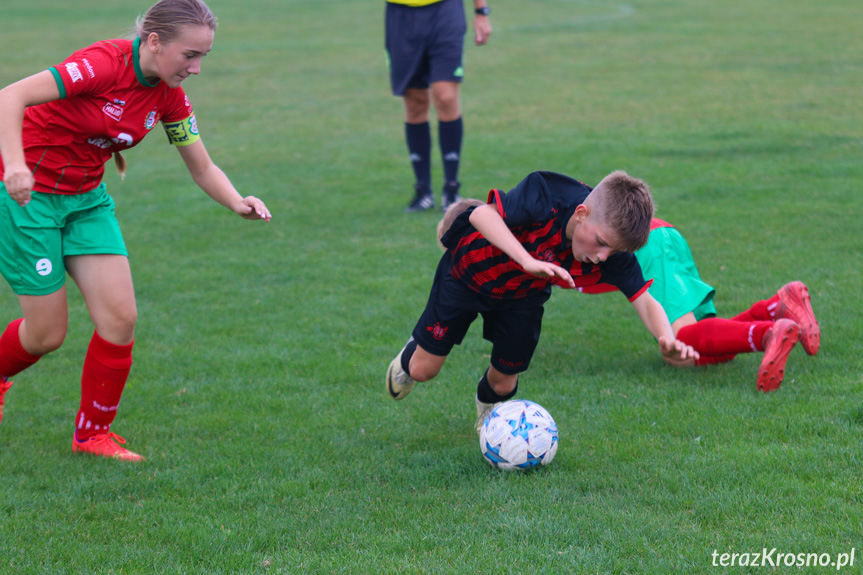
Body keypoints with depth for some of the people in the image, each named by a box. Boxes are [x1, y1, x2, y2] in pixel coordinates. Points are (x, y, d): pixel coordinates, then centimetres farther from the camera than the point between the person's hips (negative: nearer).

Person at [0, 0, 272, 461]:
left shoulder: (168, 95, -4)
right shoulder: (106, 64, -26)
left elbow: (203, 169, 1)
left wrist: (237, 202, -20)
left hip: (86, 197, 7)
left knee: (120, 317, -6)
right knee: (47, 332, -1)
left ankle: (93, 432, 12)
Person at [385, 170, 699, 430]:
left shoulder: (612, 254, -28)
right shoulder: (546, 199, -41)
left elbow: (644, 301, -30)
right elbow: (482, 214, -47)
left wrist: (667, 340, -51)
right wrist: (528, 262, -59)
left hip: (522, 296, 4)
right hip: (468, 273, -3)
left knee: (504, 382, 6)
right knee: (424, 369, 3)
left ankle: (487, 407, 43)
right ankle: (412, 354, 41)